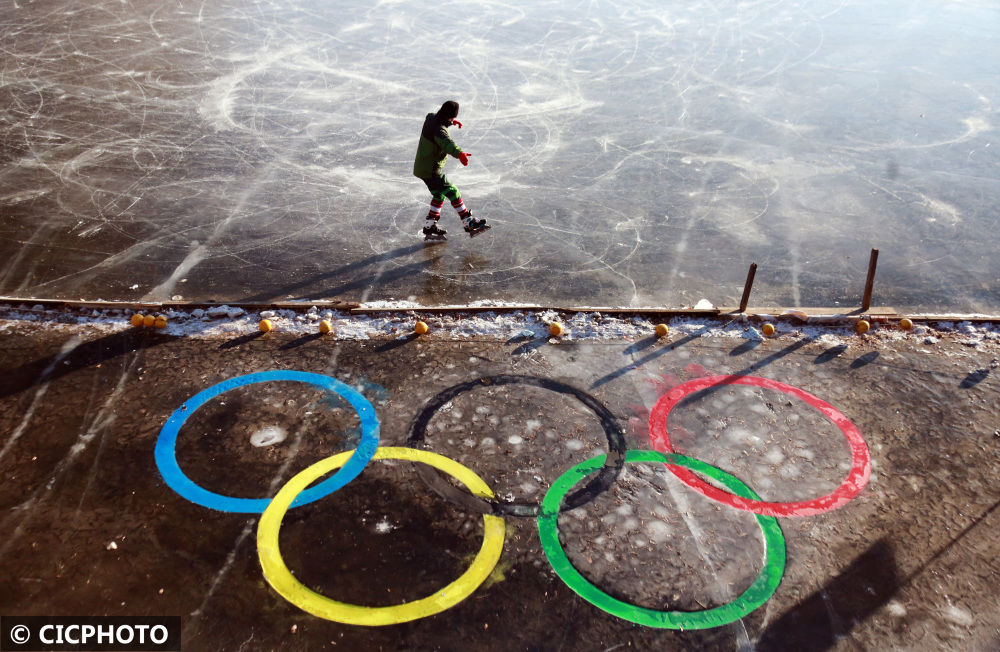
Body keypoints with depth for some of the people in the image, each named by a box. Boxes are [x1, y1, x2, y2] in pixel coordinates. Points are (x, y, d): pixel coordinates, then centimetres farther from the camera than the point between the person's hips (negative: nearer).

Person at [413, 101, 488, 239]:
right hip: (430, 171, -10)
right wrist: (459, 153, -64)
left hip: (422, 167, 10)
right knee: (452, 193, -7)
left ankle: (429, 227, 26)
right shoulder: (439, 129, -26)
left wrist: (452, 122, 42)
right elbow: (447, 143, -47)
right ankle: (469, 223, -4)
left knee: (439, 195, 22)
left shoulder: (430, 118, 3)